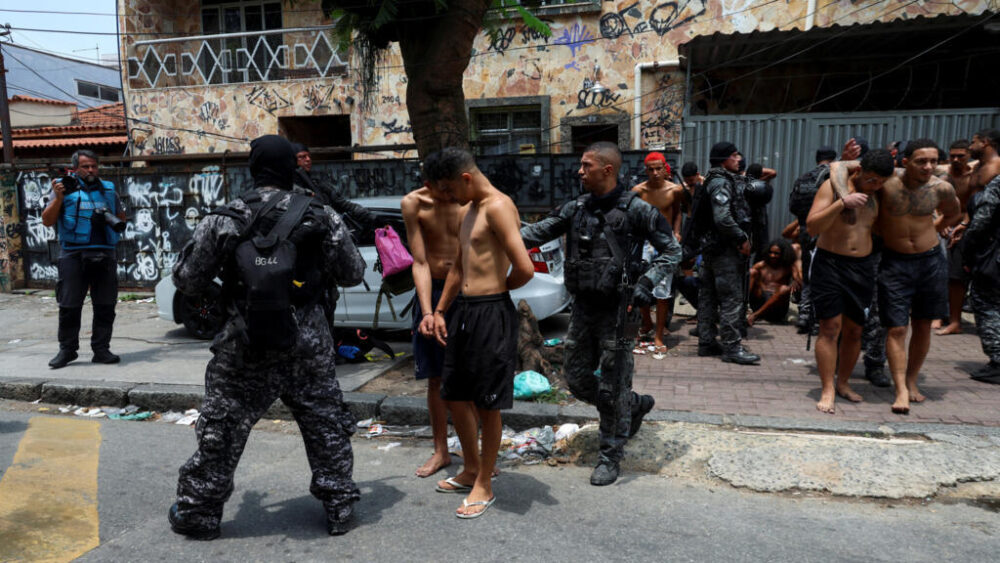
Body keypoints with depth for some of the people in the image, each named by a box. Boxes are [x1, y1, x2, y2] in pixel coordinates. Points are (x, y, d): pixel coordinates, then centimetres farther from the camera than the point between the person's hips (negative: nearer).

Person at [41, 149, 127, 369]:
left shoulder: (108, 189, 15)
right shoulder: (66, 187, 6)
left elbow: (121, 216, 25)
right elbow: (47, 221, 2)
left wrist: (112, 218, 2)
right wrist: (58, 198, -12)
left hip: (104, 254, 3)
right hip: (73, 254, -3)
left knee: (105, 305, 4)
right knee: (69, 305, 0)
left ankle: (101, 349, 12)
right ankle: (67, 350, 12)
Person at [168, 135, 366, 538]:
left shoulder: (223, 221, -5)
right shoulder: (322, 218, -4)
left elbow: (187, 281, 1)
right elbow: (352, 274, 3)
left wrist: (199, 241, 20)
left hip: (246, 349, -1)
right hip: (308, 347, 1)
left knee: (221, 432, 15)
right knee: (327, 428, 15)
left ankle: (198, 512, 28)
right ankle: (339, 506, 25)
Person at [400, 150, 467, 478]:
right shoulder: (413, 204, -7)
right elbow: (419, 263, -8)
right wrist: (427, 312, -16)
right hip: (432, 291, 2)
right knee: (435, 379, 10)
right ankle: (441, 451, 26)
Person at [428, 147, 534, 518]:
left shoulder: (497, 207, -14)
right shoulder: (469, 210, 17)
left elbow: (525, 269, -22)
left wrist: (499, 288, -3)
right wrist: (439, 311, 20)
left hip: (491, 313, -10)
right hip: (464, 310, 10)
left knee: (487, 404, 3)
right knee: (455, 395, 17)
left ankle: (485, 486, 19)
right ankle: (471, 469, 37)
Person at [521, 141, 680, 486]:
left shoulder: (635, 210, -8)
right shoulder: (576, 209, 7)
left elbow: (672, 251, -3)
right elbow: (538, 232, 3)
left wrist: (646, 283, -16)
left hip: (617, 310, -6)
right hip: (583, 308, 6)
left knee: (613, 387, 1)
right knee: (576, 378, 12)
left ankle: (611, 457, 19)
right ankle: (636, 405, 36)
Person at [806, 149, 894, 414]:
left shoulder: (876, 195, 11)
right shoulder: (833, 186, -7)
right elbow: (812, 225, -17)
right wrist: (842, 202, -25)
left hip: (863, 267, 5)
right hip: (830, 264, -5)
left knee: (854, 330, 9)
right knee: (830, 328, -9)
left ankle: (843, 383, 25)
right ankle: (828, 391, -5)